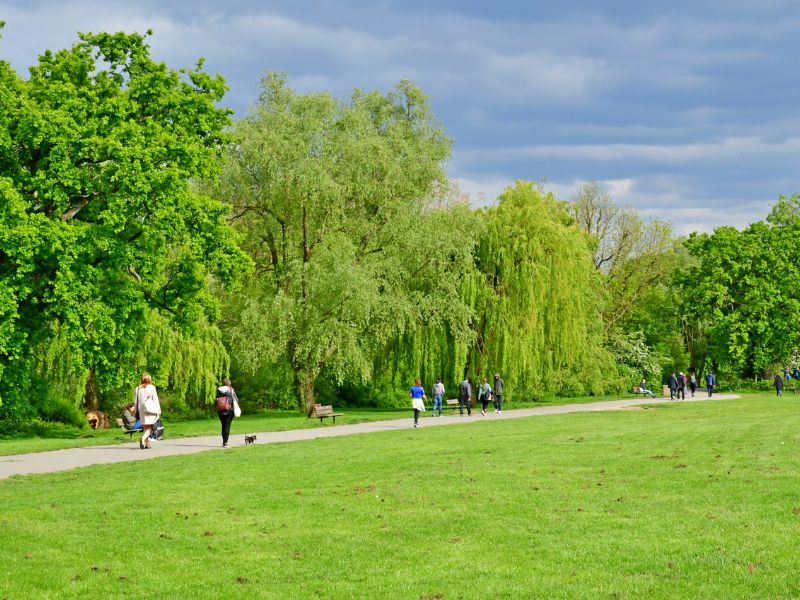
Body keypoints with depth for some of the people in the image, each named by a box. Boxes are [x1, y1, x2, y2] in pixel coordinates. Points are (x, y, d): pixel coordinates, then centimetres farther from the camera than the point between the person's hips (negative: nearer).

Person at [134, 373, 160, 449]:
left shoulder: (138, 389, 6)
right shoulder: (152, 388, -5)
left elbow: (135, 401, 9)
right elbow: (155, 399, -4)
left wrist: (136, 410, 16)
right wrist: (158, 410, 1)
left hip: (141, 410, 4)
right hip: (150, 409, -4)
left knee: (145, 427, 14)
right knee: (149, 427, -2)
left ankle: (147, 444, 14)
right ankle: (143, 439, -27)